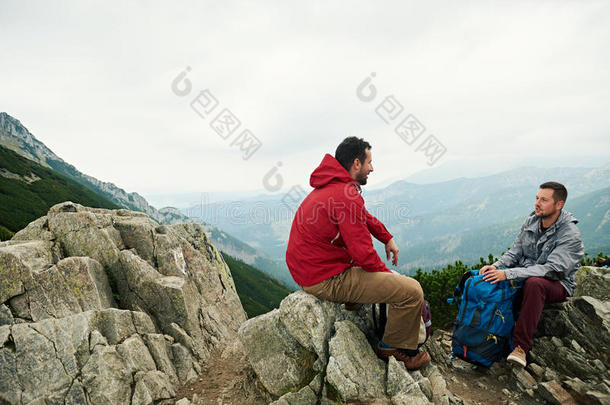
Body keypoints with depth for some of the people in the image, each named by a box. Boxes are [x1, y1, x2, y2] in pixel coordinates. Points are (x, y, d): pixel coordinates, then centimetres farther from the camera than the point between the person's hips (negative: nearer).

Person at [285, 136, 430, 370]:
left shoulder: (331, 186, 10)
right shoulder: (346, 196, -23)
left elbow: (364, 217, 25)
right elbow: (363, 253, -21)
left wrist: (388, 238, 14)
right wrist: (387, 274, -4)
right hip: (326, 280, -11)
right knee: (412, 291, -8)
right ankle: (394, 349, 15)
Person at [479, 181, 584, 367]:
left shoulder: (570, 234, -19)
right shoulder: (531, 222, 0)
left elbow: (551, 270, -29)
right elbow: (515, 252, 6)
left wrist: (508, 273, -38)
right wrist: (496, 266, -16)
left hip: (557, 284, -6)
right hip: (526, 275, 6)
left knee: (534, 283, -39)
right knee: (490, 276, -17)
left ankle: (521, 345, -32)